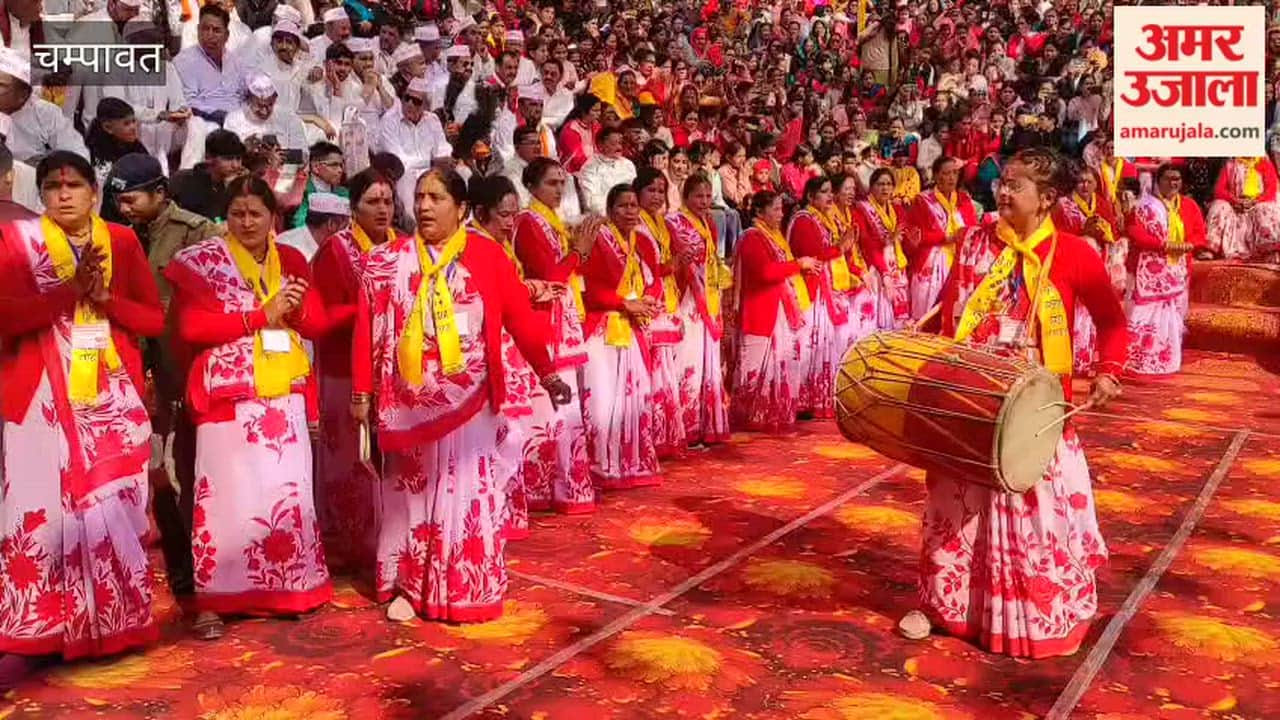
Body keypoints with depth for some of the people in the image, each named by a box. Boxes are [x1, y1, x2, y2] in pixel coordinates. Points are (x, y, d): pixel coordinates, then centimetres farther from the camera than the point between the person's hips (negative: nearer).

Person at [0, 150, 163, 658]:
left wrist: (106, 298, -9)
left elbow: (155, 319, 7)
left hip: (112, 392, 2)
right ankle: (47, 627, 7)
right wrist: (72, 291, -14)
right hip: (45, 396, -2)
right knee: (48, 506, -4)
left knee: (116, 502, 4)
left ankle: (117, 619, 16)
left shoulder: (122, 241, 9)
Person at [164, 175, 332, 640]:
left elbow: (318, 323, 7)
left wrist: (294, 308, -13)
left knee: (289, 491, 8)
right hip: (229, 396, -4)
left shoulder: (292, 261, 11)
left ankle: (288, 589, 20)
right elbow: (191, 326, -14)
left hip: (285, 393, 4)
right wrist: (262, 314, -15)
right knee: (227, 493, -3)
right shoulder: (201, 262, -2)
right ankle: (213, 599, 6)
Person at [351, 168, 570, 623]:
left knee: (468, 491, 7)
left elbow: (522, 317, -3)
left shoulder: (487, 256, -4)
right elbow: (367, 330, 1)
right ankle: (407, 585, 25)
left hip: (467, 402, -1)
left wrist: (547, 373, -3)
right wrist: (361, 393, -1)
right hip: (408, 402, 2)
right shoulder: (387, 262, 2)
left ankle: (468, 590, 20)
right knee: (410, 490, 12)